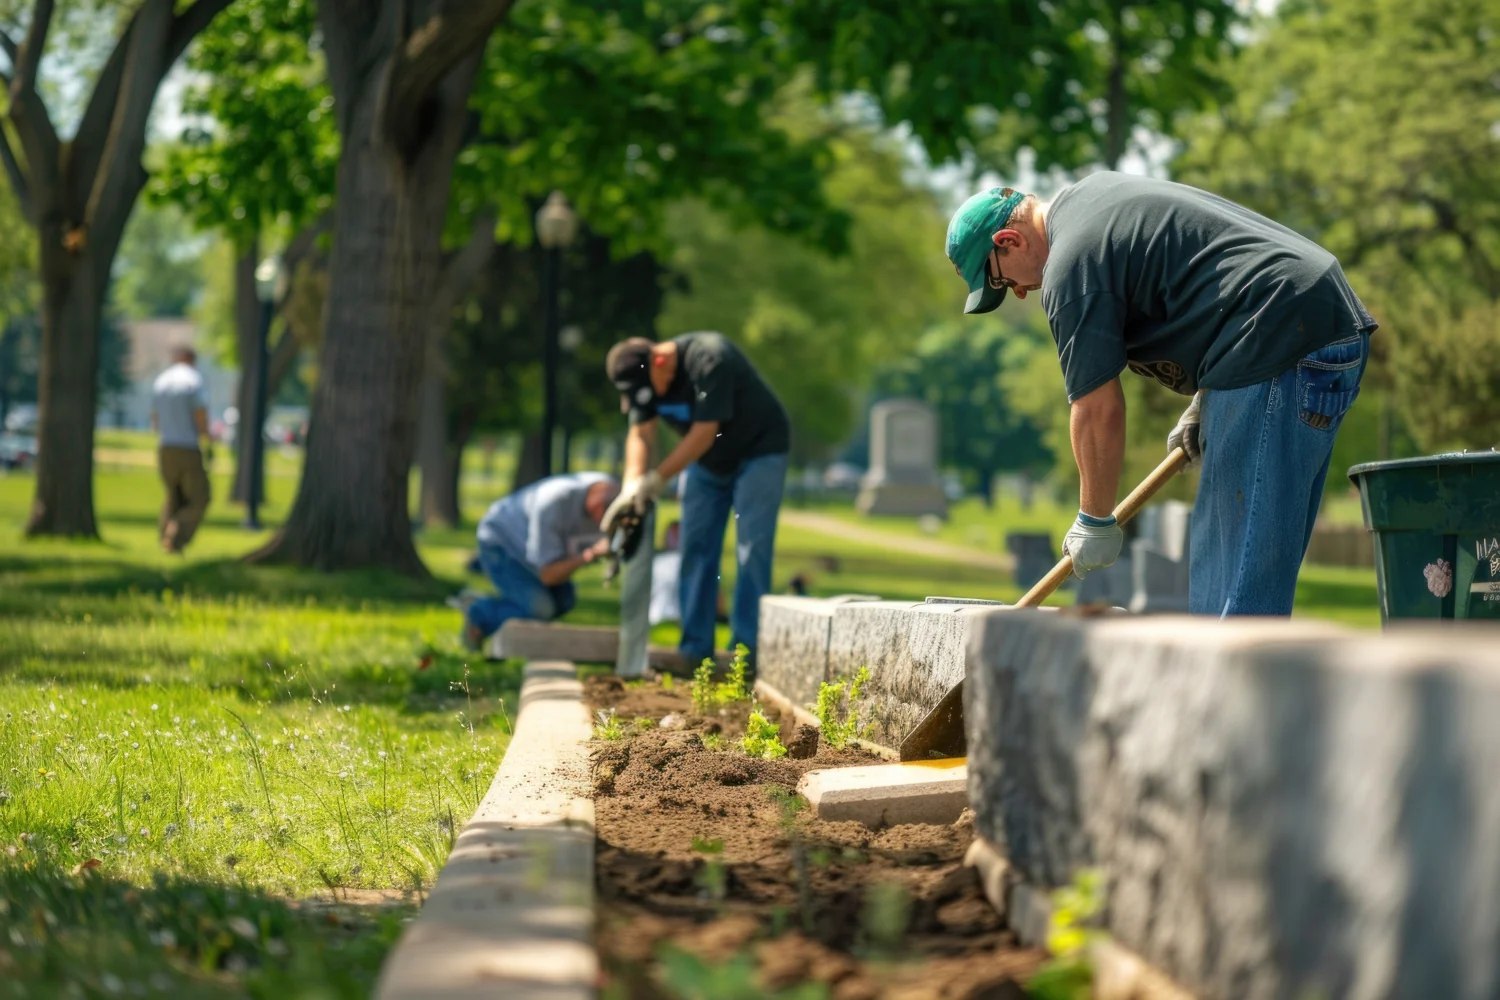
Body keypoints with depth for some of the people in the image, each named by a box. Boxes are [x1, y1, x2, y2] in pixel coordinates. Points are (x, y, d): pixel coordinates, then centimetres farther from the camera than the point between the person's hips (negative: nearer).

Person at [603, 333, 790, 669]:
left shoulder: (709, 360, -34)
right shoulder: (643, 378, -11)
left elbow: (703, 433, -33)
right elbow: (641, 434, -14)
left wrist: (657, 477, -32)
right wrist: (632, 485, -31)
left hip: (758, 451, -7)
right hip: (708, 461, 7)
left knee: (751, 549, -13)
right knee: (696, 547, 0)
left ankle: (747, 651, -14)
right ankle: (695, 649, 4)